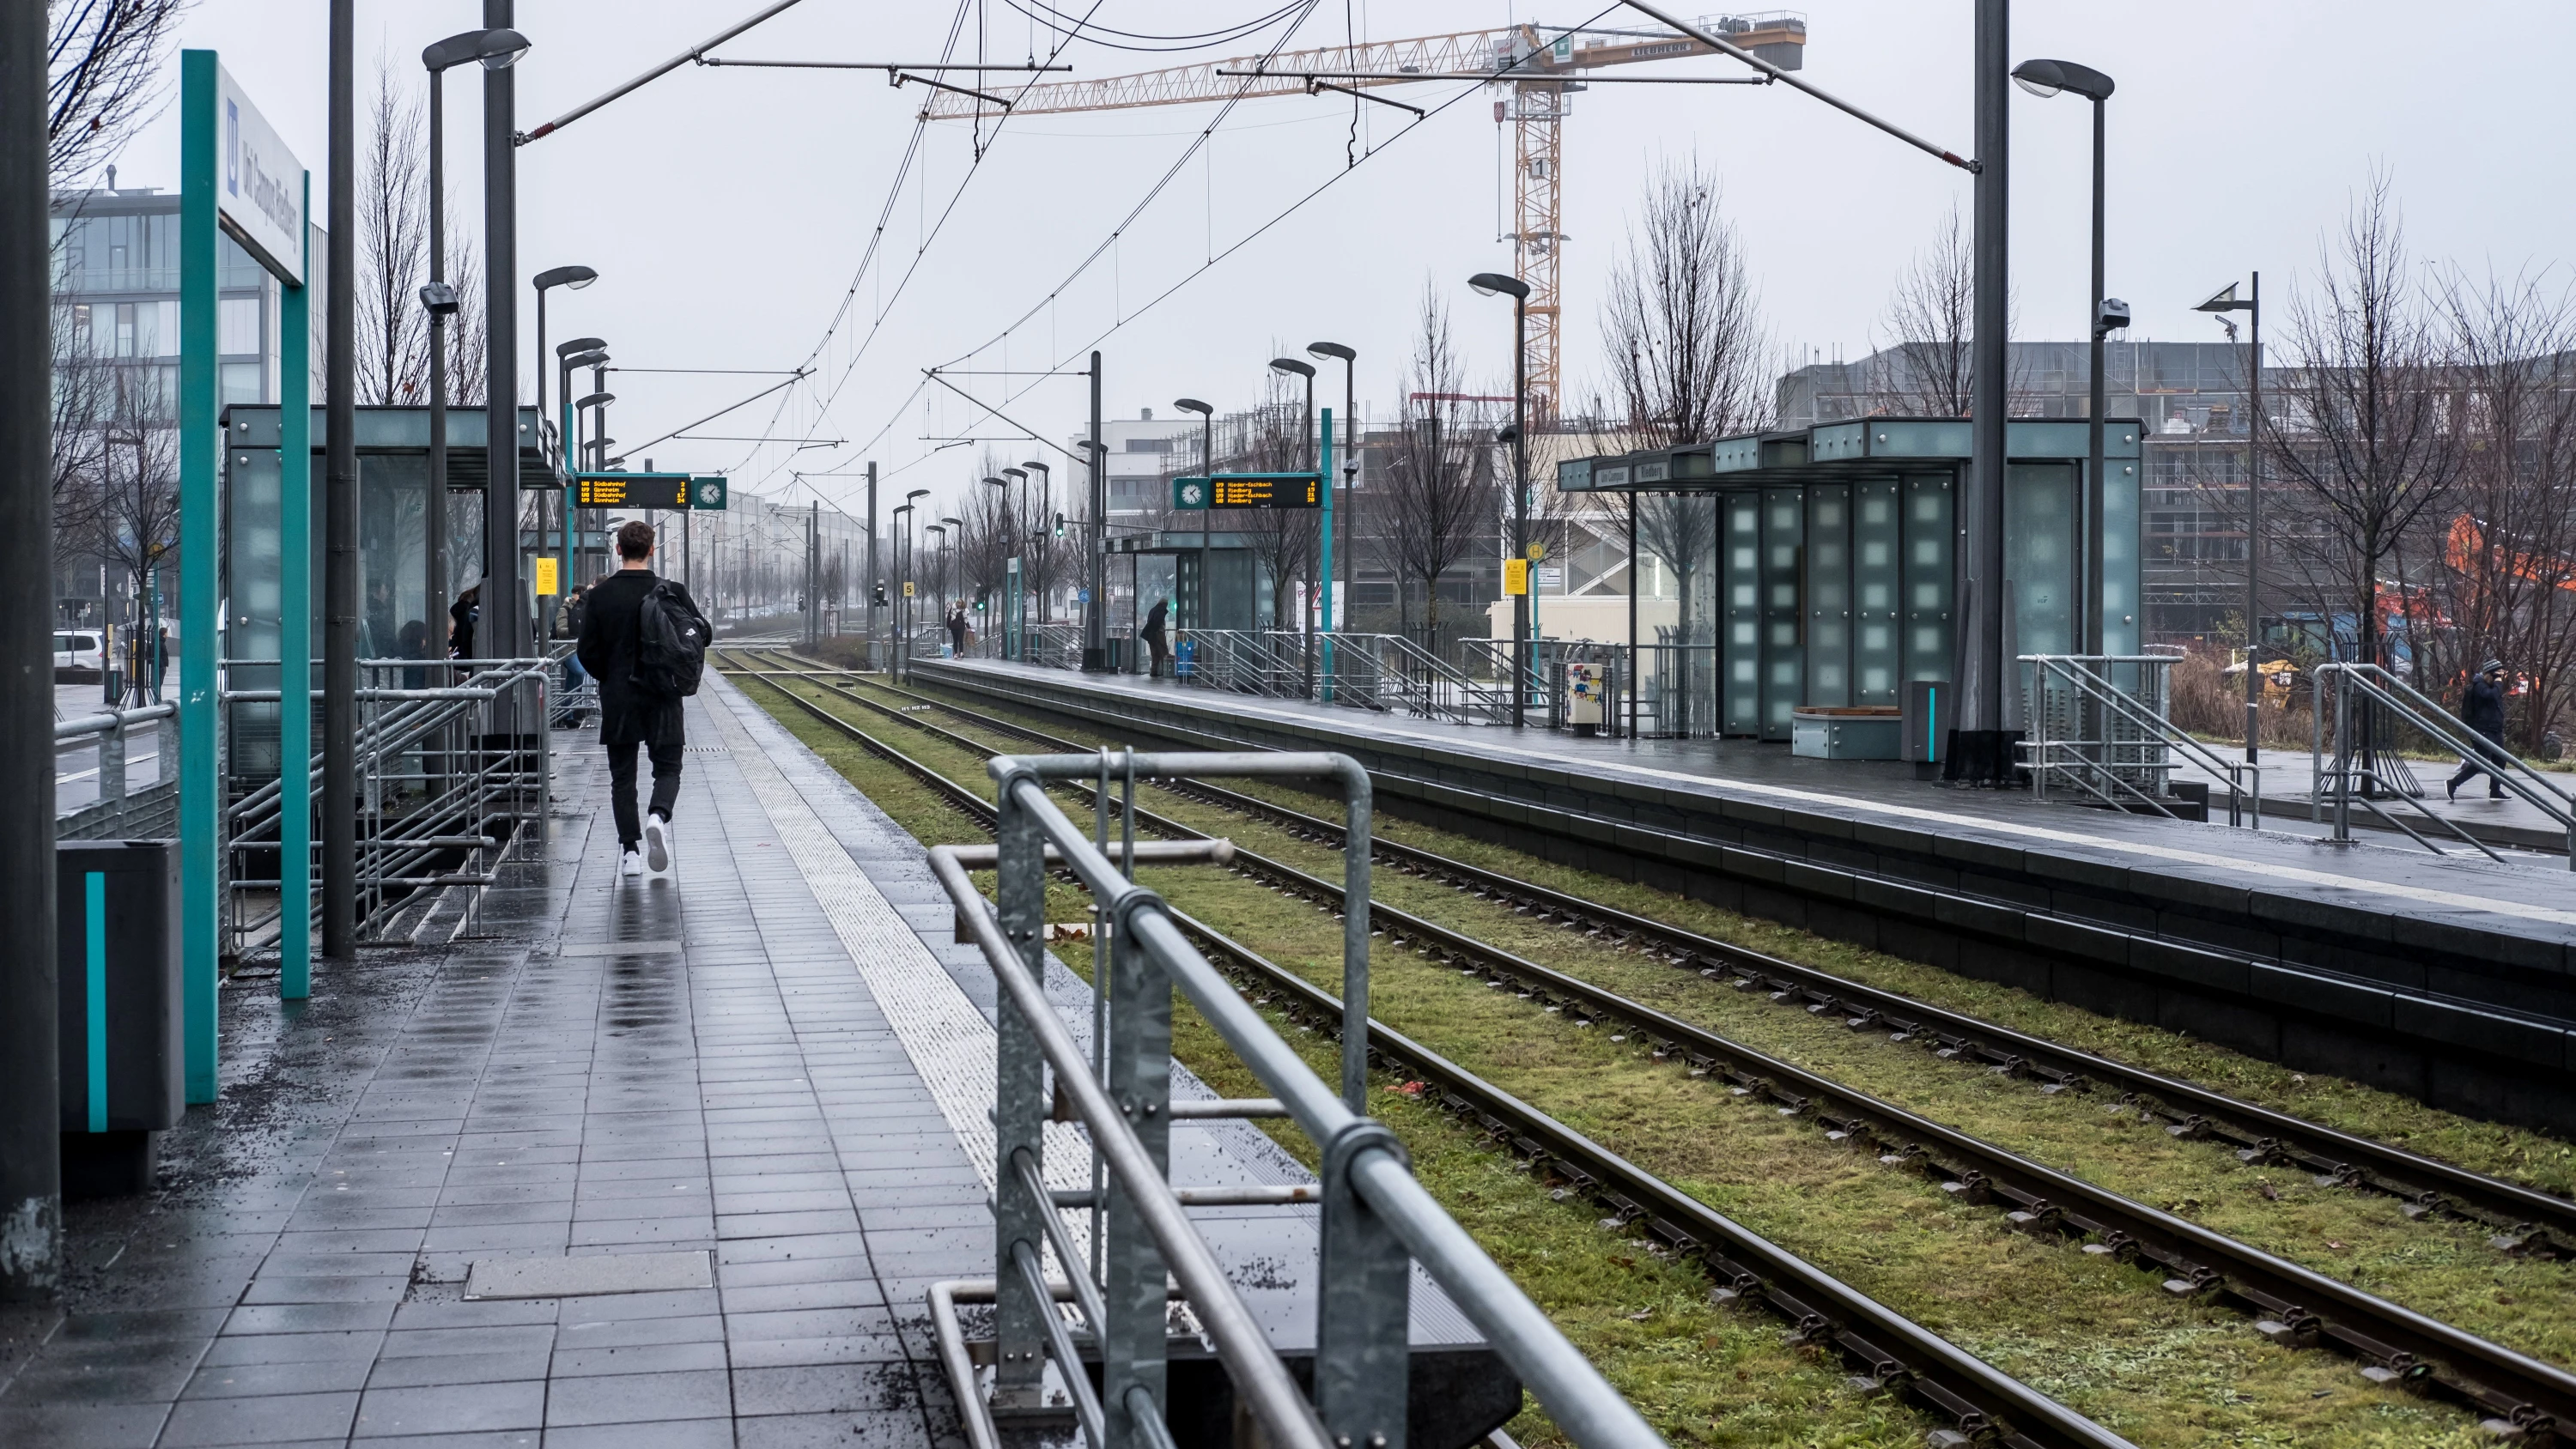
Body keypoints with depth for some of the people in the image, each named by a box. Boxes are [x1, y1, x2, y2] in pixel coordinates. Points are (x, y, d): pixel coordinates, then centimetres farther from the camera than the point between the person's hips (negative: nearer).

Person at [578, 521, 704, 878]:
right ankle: (658, 816, -19)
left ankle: (630, 850, 5)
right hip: (663, 699, -1)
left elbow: (587, 651, -3)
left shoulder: (599, 595, -4)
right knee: (667, 768, 10)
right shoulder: (672, 593, -6)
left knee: (622, 775, 9)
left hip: (617, 700, 1)